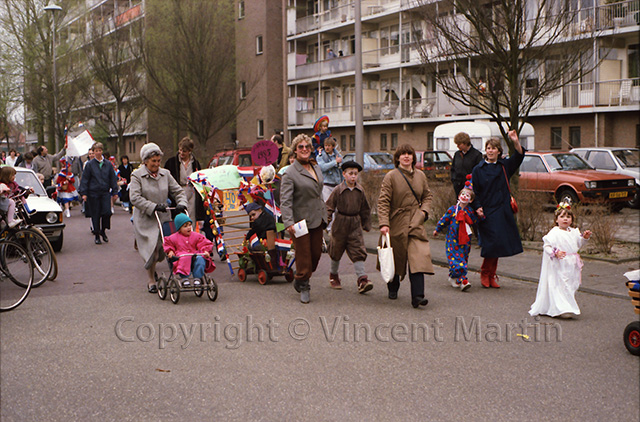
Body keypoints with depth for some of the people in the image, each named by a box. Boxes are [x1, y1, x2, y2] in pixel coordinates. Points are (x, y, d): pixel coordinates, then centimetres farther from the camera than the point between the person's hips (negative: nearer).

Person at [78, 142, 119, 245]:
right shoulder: (89, 165, 1)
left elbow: (112, 179, 11)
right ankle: (97, 235, 14)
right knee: (95, 214, 2)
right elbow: (85, 179, 1)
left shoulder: (108, 164, 7)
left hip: (105, 192, 1)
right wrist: (84, 193, -6)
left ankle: (103, 231, 12)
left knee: (107, 212, -11)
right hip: (93, 193, -1)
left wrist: (114, 192, 7)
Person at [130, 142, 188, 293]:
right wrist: (153, 207, -22)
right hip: (145, 219, -4)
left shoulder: (165, 174, 7)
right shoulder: (137, 175, -6)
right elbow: (134, 198, -15)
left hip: (164, 217, 5)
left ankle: (151, 268, 39)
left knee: (162, 249, 6)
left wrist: (181, 203, -9)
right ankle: (151, 281, 9)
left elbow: (178, 190, 11)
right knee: (151, 249, -8)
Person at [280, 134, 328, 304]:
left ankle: (301, 281, 31)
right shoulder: (290, 173, -12)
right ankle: (303, 286, 20)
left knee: (316, 253, 10)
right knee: (303, 255, 0)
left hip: (317, 219, 7)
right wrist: (288, 222, -29)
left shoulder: (316, 167, 11)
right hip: (300, 221, -7)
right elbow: (285, 200, -18)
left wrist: (324, 215, 20)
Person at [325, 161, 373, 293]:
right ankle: (333, 275, 31)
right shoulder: (338, 190, -8)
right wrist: (327, 218, -12)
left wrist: (366, 224, 17)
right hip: (340, 223, -2)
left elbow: (365, 209, 14)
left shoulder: (360, 190, 2)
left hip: (355, 224, 2)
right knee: (337, 250, 11)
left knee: (358, 251, -7)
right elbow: (329, 206, -1)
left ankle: (362, 279, -10)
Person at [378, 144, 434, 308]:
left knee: (418, 257, -14)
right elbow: (383, 202, -9)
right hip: (396, 224, -2)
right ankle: (393, 289, 36)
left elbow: (427, 196, 23)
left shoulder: (420, 176, 10)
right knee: (395, 259, 11)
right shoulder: (391, 176, -4)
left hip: (416, 224, 2)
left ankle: (417, 296, -18)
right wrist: (384, 223, -19)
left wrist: (424, 210, 3)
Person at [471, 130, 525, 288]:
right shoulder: (478, 169, 2)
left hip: (502, 211, 3)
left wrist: (516, 142, -23)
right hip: (487, 212, -3)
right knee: (492, 243, -11)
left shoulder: (505, 166, 9)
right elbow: (474, 191, 3)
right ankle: (485, 273, 8)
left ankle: (491, 276, 17)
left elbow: (518, 157, -6)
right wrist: (477, 207, -10)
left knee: (497, 244, 6)